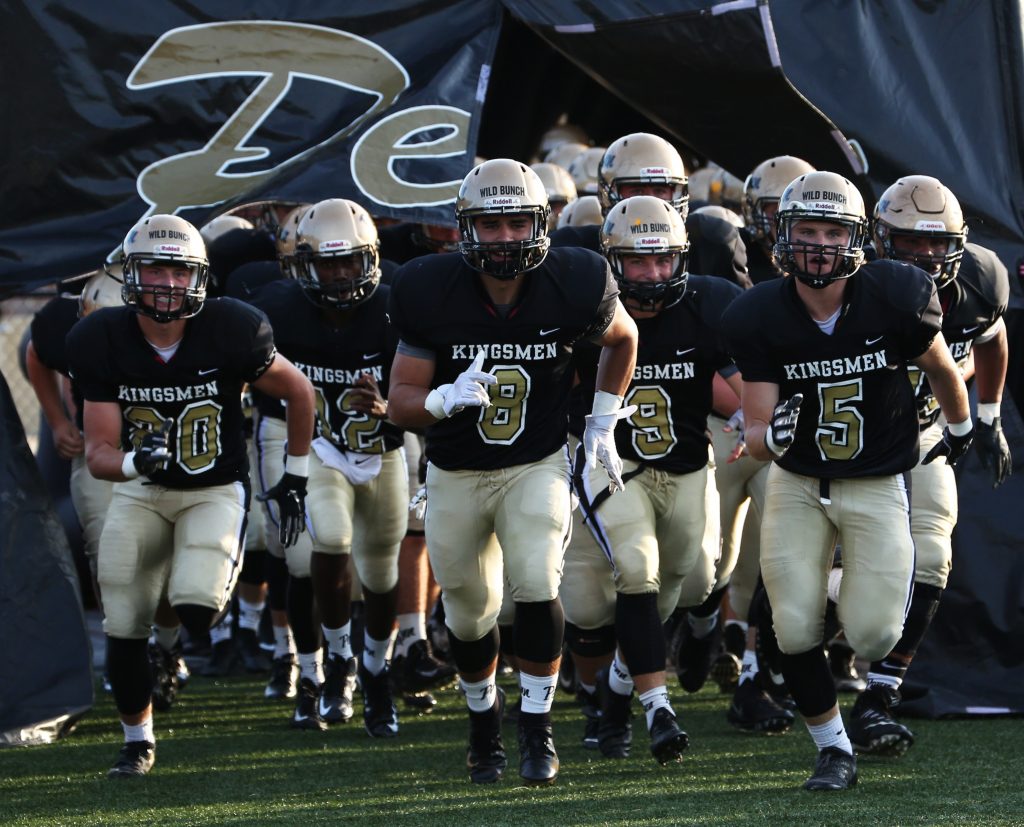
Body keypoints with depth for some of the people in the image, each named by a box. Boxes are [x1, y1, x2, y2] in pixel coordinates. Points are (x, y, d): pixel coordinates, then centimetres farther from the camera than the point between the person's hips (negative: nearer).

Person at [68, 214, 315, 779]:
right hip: (140, 492, 2)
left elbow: (299, 393, 0)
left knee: (196, 605, -25)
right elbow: (99, 453, -12)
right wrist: (134, 462, -35)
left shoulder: (229, 332, -18)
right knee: (124, 626, -3)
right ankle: (137, 739, 20)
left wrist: (295, 477, 5)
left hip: (216, 490, -2)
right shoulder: (102, 341, -14)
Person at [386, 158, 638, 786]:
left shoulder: (572, 287, -16)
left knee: (536, 583, -21)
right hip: (456, 474, 1)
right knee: (470, 614, 12)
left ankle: (538, 729, -5)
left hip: (537, 466, -1)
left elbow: (623, 338, 8)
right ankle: (484, 717, 40)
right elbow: (401, 401, -12)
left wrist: (603, 424, 6)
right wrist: (445, 399, -33)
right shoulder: (431, 294, -18)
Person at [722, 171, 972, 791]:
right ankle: (834, 749, 13)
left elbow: (942, 369, 3)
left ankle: (868, 593, 30)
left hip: (879, 484, -1)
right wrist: (773, 436, -36)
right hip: (798, 484, 1)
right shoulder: (761, 318, -15)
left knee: (873, 635, -9)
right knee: (795, 631, -8)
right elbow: (755, 431, -12)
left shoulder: (895, 298, -18)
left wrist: (962, 428, 19)